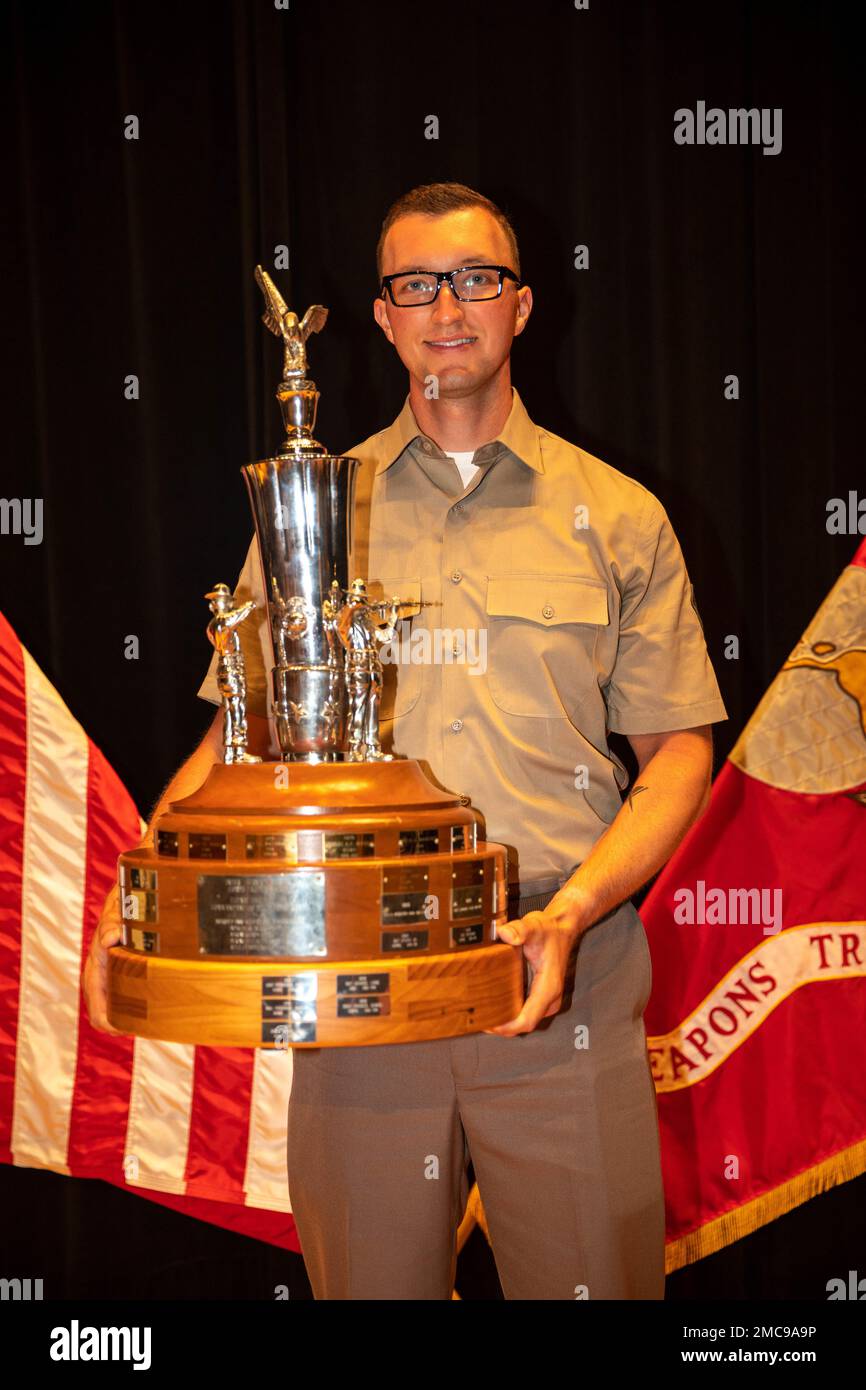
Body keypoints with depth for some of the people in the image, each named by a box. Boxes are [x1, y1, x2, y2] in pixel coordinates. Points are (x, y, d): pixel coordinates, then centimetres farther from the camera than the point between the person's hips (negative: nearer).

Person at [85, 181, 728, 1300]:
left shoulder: (618, 516, 7)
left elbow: (678, 751, 5)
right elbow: (244, 729, 11)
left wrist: (572, 910, -11)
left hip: (566, 980, 0)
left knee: (593, 1277, 5)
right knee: (370, 1280, 9)